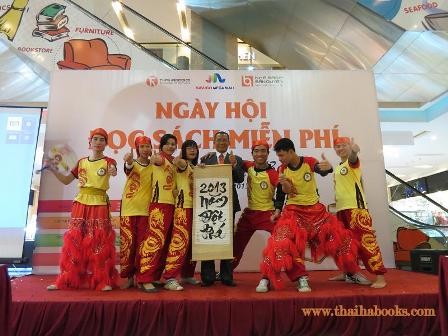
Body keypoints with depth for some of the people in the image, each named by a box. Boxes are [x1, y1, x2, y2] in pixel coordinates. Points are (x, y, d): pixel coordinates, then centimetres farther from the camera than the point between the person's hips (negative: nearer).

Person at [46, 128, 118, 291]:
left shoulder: (108, 162, 0)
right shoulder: (81, 162, 11)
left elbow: (113, 171, -24)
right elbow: (66, 180, 15)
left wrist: (112, 172, -48)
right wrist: (52, 168, 2)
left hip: (100, 205, -3)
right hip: (80, 204, 3)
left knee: (99, 241, -3)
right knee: (74, 240, 4)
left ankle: (103, 281, 4)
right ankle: (66, 280, 14)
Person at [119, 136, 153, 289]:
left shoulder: (153, 166, 8)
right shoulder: (132, 163, 1)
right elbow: (128, 170, -24)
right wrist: (128, 162, -46)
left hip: (145, 209, 1)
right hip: (128, 208, -1)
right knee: (127, 243, 2)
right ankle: (129, 277, 13)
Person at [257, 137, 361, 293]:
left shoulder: (309, 162, -11)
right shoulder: (283, 169, -6)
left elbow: (322, 171, -32)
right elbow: (288, 192, -8)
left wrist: (328, 167, -56)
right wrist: (284, 185, -31)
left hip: (315, 208, 1)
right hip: (293, 210, -1)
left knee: (339, 235, 3)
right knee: (283, 241, -19)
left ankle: (352, 273, 26)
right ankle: (266, 278, -9)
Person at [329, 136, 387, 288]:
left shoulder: (352, 162, -4)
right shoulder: (338, 167, 19)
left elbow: (353, 157, -31)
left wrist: (354, 150, -53)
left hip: (356, 207, -9)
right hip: (341, 209, 9)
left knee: (365, 240, -12)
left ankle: (380, 277, -6)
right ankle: (347, 273, 30)